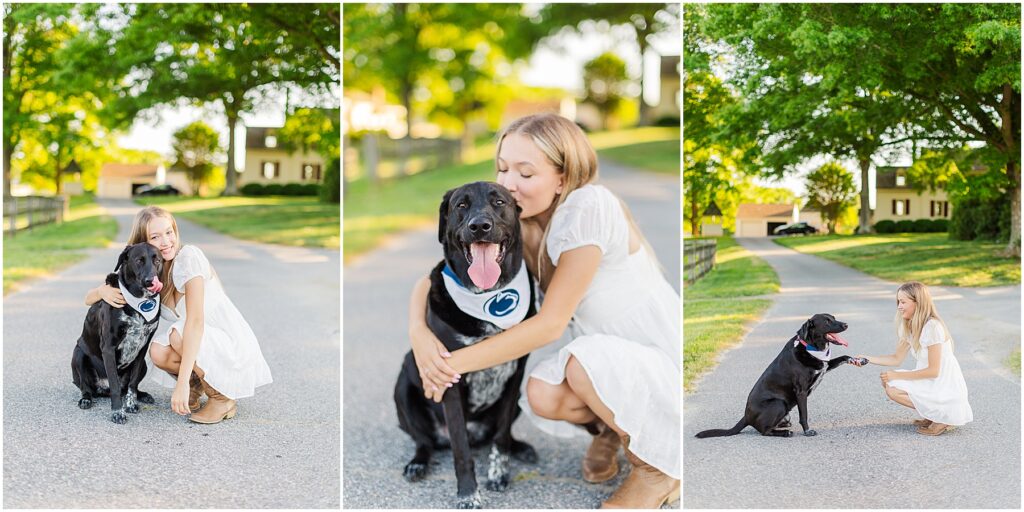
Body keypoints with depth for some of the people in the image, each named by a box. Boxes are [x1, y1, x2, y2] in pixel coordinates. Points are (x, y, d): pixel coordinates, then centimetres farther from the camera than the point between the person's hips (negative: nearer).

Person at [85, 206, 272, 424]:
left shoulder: (188, 256, -21)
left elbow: (196, 320, -31)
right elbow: (89, 298, 3)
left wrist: (182, 383, -37)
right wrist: (104, 290, -24)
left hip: (236, 347, -5)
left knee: (179, 333, -30)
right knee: (158, 352, -24)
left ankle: (224, 398, -9)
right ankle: (196, 383, 8)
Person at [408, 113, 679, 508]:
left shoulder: (587, 208, -25)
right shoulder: (515, 224, -4)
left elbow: (551, 323, -26)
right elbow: (434, 278, -2)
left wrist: (456, 363, -24)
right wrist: (418, 331, -25)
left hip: (664, 359, -5)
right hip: (605, 352, 5)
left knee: (584, 363, -33)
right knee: (542, 397, -25)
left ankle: (656, 466, -5)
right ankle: (608, 427, 11)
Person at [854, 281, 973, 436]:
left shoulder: (932, 327, -22)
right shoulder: (910, 326, 5)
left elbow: (933, 370, -21)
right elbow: (897, 359, 10)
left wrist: (897, 375, -17)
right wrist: (868, 359, -2)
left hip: (946, 388, -9)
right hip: (931, 382, 9)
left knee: (892, 389, -19)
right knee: (887, 382, 4)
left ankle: (943, 416, -7)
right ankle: (933, 414, 9)